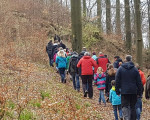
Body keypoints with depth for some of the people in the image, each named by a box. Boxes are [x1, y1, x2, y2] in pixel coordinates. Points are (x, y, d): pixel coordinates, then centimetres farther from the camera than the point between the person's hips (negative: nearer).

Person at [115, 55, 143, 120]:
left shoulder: (120, 69, 0)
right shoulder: (135, 69, 2)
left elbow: (117, 81, 1)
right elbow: (139, 82, 4)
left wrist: (117, 91, 7)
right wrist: (139, 92, 11)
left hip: (124, 91, -1)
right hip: (133, 91, 2)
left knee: (125, 106, -2)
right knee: (132, 106, 12)